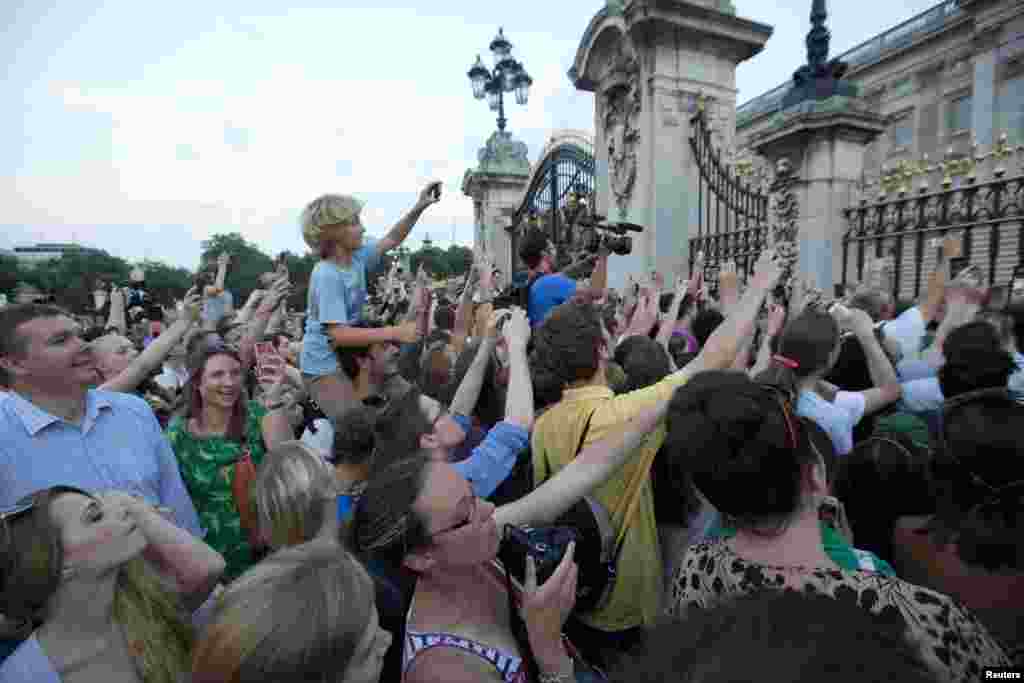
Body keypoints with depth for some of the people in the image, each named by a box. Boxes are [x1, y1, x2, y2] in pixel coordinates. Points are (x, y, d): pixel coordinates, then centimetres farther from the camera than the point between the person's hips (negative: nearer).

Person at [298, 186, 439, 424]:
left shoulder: (357, 257, -2)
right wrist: (394, 332, -31)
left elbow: (391, 240, 12)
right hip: (325, 366, -8)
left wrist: (418, 208, 0)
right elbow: (339, 334, -31)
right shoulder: (326, 275, -26)